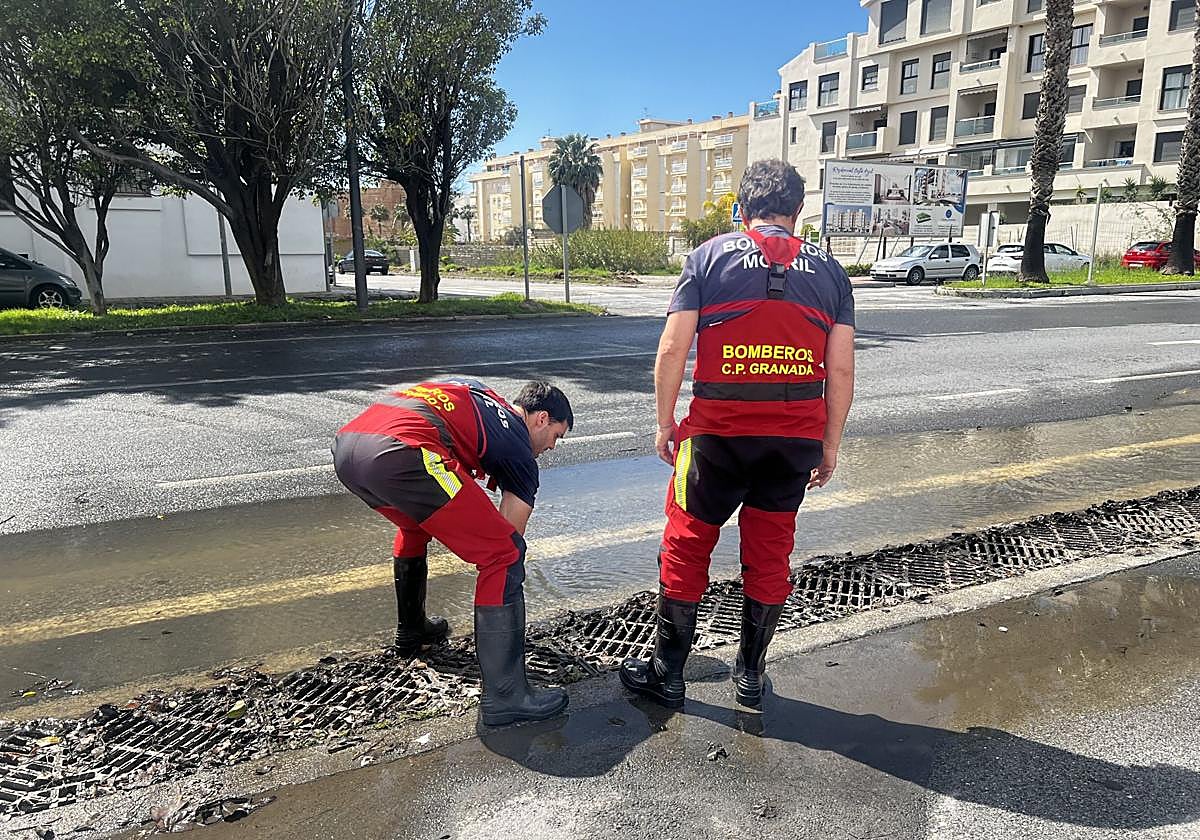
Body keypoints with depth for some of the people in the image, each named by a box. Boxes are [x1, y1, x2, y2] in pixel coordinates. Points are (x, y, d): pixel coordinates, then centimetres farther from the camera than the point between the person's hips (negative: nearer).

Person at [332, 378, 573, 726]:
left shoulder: (470, 390, 35)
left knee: (416, 524, 36)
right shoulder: (519, 451, 17)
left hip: (345, 445, 9)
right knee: (503, 554, 1)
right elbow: (511, 536, 20)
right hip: (400, 455, -9)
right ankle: (505, 697, 3)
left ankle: (411, 630, 50)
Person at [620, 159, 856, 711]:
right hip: (797, 438, 3)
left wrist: (665, 422, 4)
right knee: (770, 553, 15)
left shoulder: (711, 256, 0)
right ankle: (750, 676, 28)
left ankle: (666, 674, 21)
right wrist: (830, 446, 12)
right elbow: (841, 370, 3)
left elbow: (672, 350, -7)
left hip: (719, 434, -2)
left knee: (685, 548, 11)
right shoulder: (828, 270, 6)